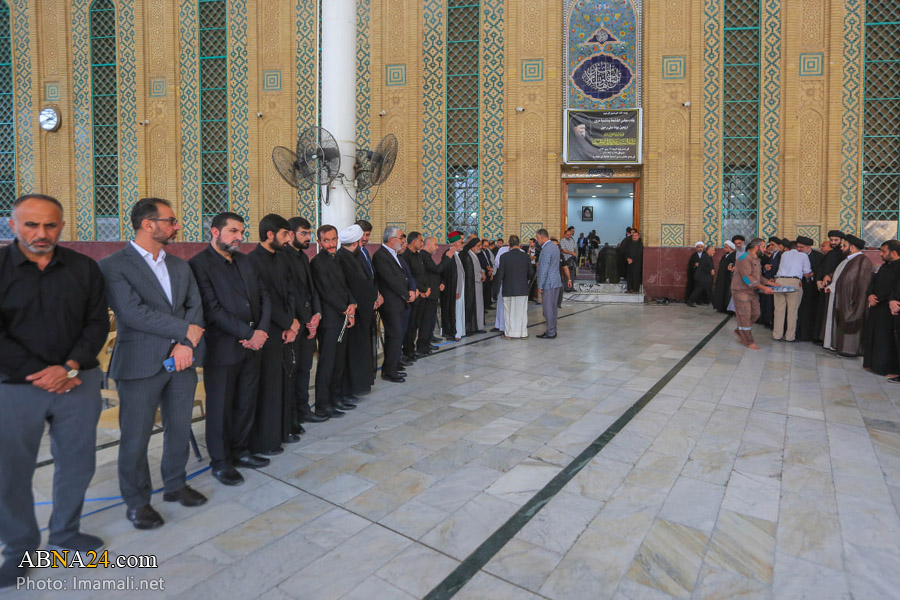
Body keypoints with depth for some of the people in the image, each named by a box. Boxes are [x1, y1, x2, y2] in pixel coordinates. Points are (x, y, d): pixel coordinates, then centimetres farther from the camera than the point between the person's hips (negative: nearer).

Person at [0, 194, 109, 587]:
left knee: (77, 463, 12)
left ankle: (65, 533, 33)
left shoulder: (84, 268, 2)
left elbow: (98, 323, 1)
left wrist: (69, 368, -12)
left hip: (78, 382, 2)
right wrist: (38, 375, -13)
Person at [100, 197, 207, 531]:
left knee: (180, 429, 15)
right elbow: (133, 312, -18)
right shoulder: (114, 265, -7)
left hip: (181, 362, 5)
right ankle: (137, 501, 25)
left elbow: (195, 306, 5)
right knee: (136, 437, 6)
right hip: (140, 365, -5)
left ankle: (176, 485, 34)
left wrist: (186, 344, -10)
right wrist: (184, 330, -14)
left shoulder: (180, 266, 12)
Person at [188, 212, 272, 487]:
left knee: (246, 403, 15)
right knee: (220, 407, 8)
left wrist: (261, 331, -6)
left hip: (252, 347, 6)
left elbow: (264, 297, 9)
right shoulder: (199, 264, -10)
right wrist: (249, 333, -18)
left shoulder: (244, 261, 12)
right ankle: (220, 461, 24)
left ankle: (240, 451, 32)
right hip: (222, 349, -6)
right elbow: (213, 309, -17)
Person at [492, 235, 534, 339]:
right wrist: (528, 282, 22)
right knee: (522, 312, 10)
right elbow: (531, 273, 2)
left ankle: (508, 333, 13)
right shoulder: (525, 256, -3)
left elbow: (500, 274, -7)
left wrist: (497, 289, 2)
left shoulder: (504, 256, -9)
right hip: (523, 289, 2)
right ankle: (522, 333, 16)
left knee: (509, 312, 9)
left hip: (508, 289, -1)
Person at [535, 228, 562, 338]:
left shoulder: (546, 250, -17)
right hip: (556, 282, 10)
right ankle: (552, 330, 21)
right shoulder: (554, 247, 14)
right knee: (553, 308, 14)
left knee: (547, 308, -3)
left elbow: (544, 269, -19)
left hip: (548, 283, -10)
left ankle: (550, 333, 2)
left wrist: (540, 285, -15)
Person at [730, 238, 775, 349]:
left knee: (755, 314, 10)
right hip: (741, 291, -9)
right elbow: (747, 277, -24)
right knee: (745, 316, -3)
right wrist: (763, 288, -26)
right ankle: (749, 342, 3)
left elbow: (759, 277, 21)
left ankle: (739, 332, 27)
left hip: (752, 292, 9)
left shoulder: (756, 259, 15)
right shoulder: (745, 258, -16)